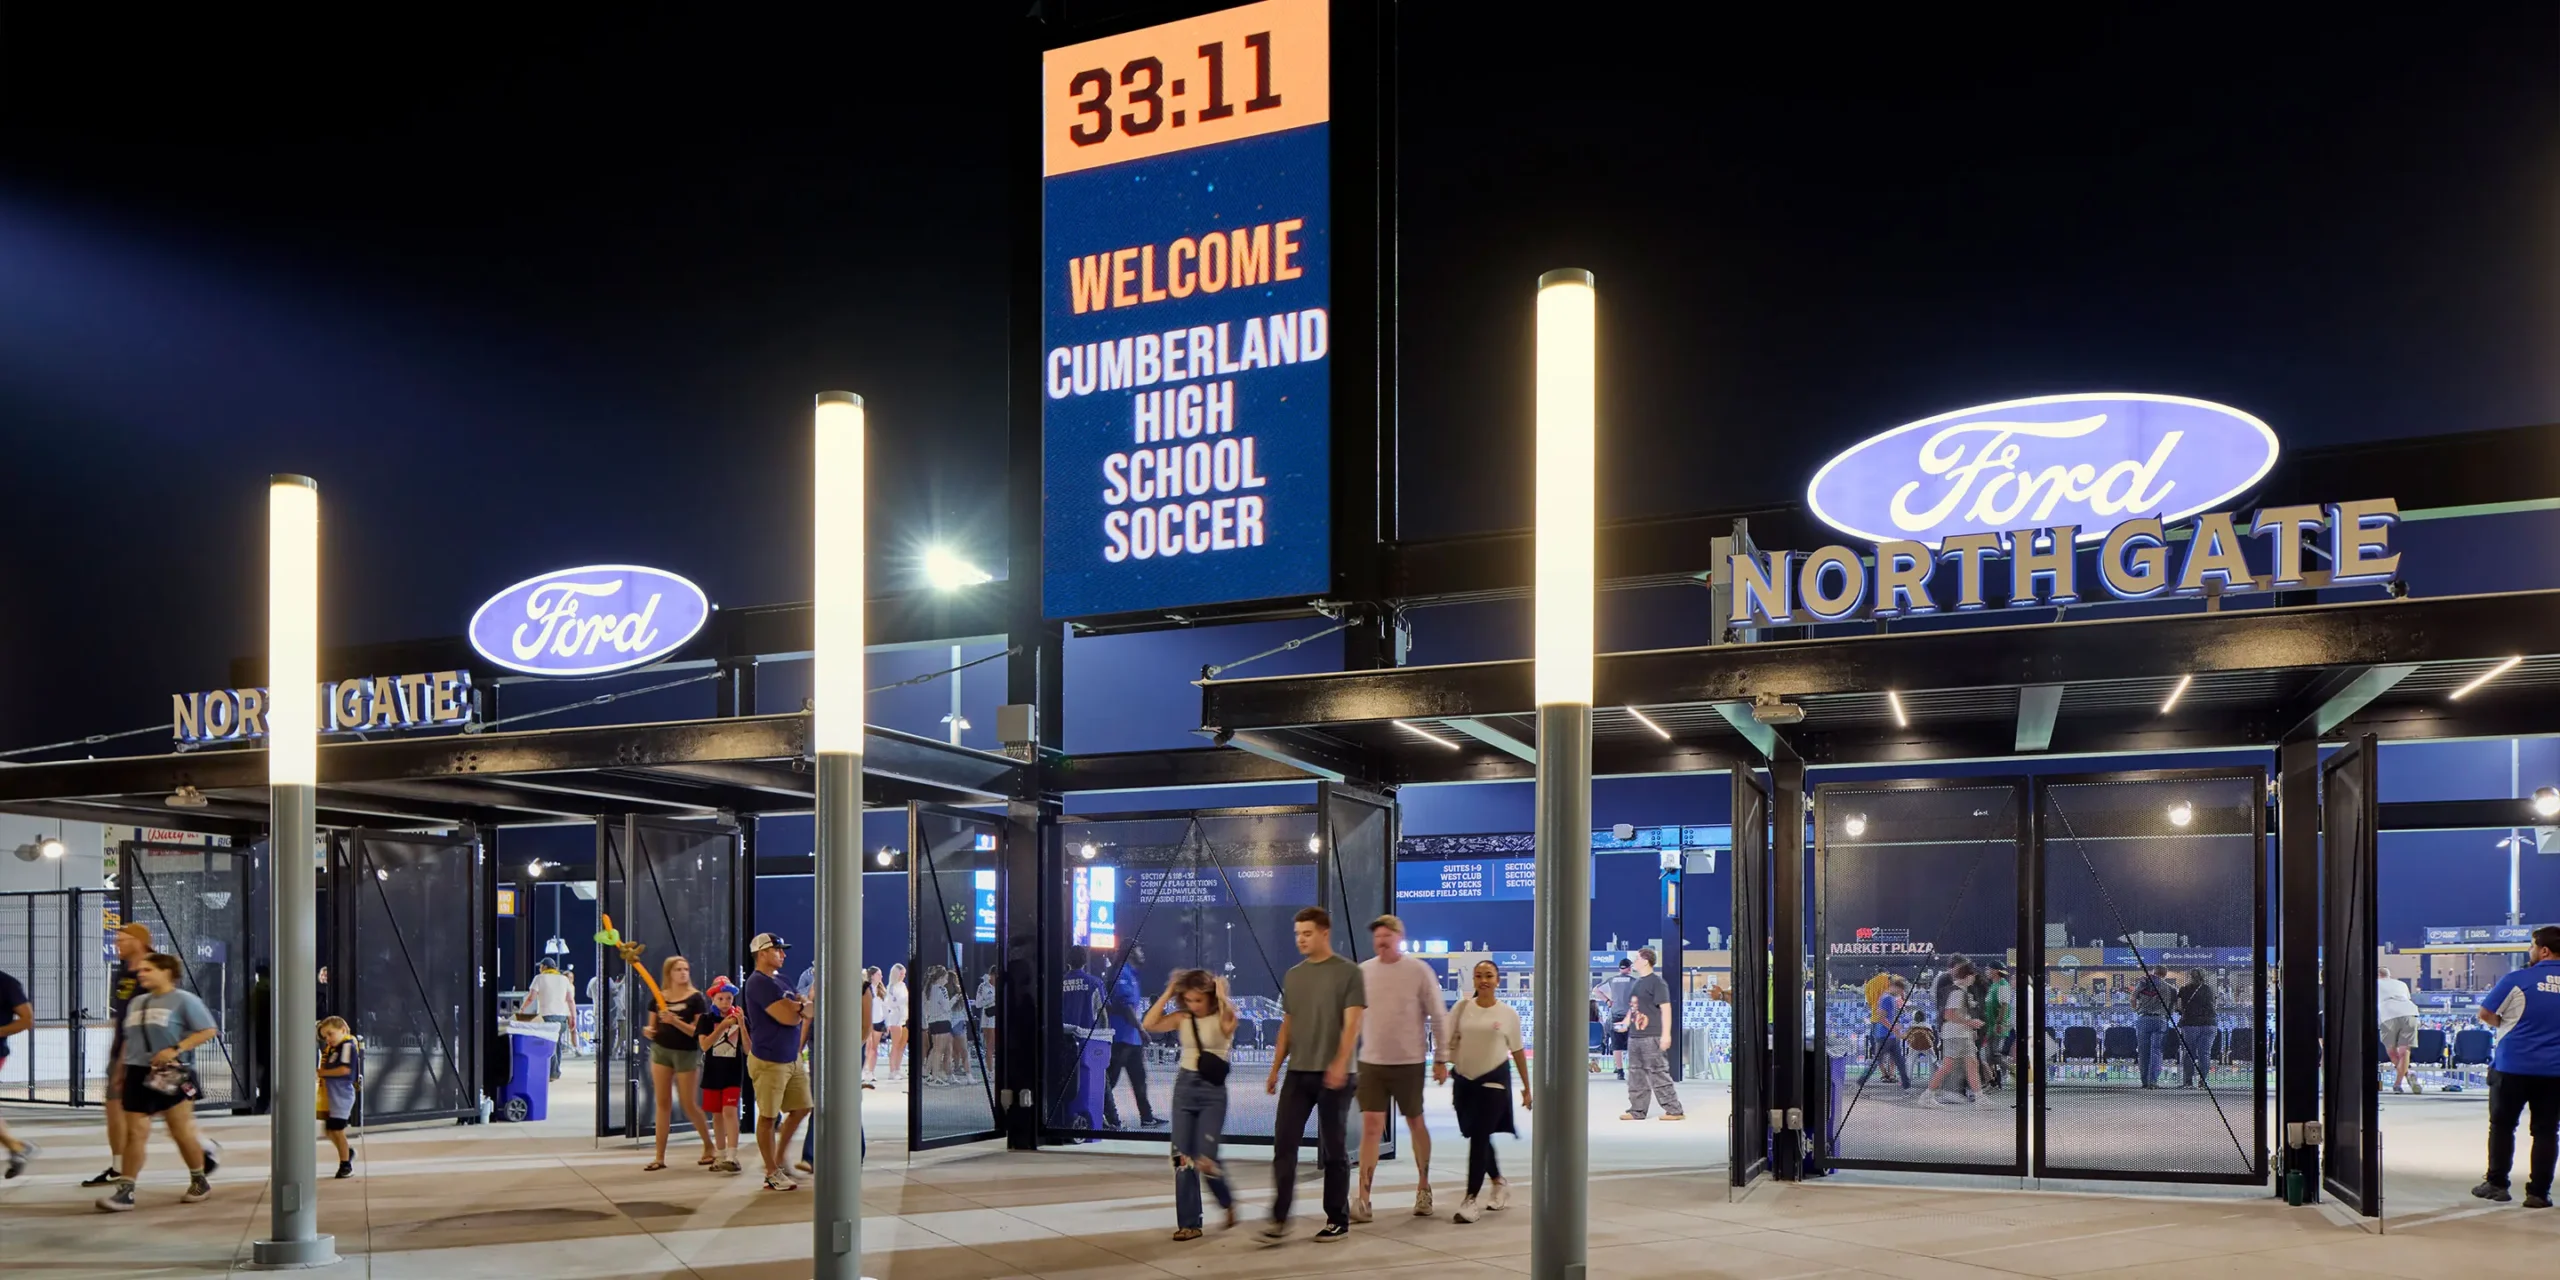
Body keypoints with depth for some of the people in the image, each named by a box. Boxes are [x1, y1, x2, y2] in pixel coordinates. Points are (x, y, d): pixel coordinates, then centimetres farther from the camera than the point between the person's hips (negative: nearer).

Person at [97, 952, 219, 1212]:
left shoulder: (183, 1000, -4)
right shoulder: (137, 1002, 17)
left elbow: (208, 1030, -11)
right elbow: (129, 1041, 24)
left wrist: (176, 1049, -19)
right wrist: (121, 1074, 19)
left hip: (171, 1074, -5)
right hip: (138, 1074, 5)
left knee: (181, 1131, 2)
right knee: (135, 1133, -1)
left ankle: (200, 1181, 18)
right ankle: (124, 1192, -2)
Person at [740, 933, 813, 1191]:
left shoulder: (779, 981, 15)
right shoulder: (758, 983, -16)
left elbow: (804, 1010, 12)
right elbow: (787, 1017, -23)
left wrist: (797, 1007, -11)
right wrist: (802, 1008, -2)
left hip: (792, 1058, 9)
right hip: (768, 1061, -9)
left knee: (801, 1108, 14)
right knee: (768, 1117, 0)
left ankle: (780, 1158, 28)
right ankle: (772, 1173, 8)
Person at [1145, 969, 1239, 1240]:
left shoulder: (1222, 1017, -6)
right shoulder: (1182, 1018, 4)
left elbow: (1228, 1026, -30)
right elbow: (1149, 1025, -8)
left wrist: (1222, 996, -22)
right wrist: (1167, 994, -8)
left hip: (1212, 1090, -4)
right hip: (1184, 1086, 4)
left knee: (1206, 1159, -10)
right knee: (1183, 1158, 1)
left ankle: (1227, 1201, 21)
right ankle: (1188, 1223, 8)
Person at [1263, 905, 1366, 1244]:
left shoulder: (1348, 973, -4)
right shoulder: (1293, 976, 12)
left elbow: (1351, 1024, -11)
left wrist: (1340, 1063, -24)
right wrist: (1275, 1069, 13)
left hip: (1333, 1075, -5)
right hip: (1298, 1073, 5)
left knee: (1333, 1149, 3)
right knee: (1283, 1143, -5)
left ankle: (1338, 1220, 14)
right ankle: (1279, 1219, -3)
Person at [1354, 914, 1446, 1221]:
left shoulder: (1419, 970, -5)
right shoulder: (1363, 971, 3)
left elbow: (1438, 1016, -2)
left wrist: (1441, 1058, -2)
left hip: (1410, 1061, -2)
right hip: (1372, 1061, 2)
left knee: (1415, 1124, 11)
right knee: (1371, 1126, -7)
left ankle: (1423, 1188, 28)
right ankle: (1363, 1199, -10)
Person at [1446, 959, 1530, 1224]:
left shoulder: (1508, 1014, 0)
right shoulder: (1463, 1008, 2)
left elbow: (1518, 1051, 7)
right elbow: (1449, 1041, 0)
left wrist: (1526, 1088, 11)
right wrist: (1442, 1063, -19)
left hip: (1494, 1080, -3)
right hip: (1464, 1080, 3)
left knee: (1479, 1137, -10)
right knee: (1478, 1137, 14)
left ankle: (1472, 1199, -6)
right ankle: (1499, 1184, 36)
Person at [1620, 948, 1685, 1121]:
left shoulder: (1657, 982, -10)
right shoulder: (1637, 982, 16)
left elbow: (1665, 1008, -14)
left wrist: (1666, 1034, -19)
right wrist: (1625, 1022, 16)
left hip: (1652, 1037, -9)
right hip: (1634, 1036, 9)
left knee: (1658, 1074, -6)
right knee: (1636, 1074, 10)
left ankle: (1674, 1110, 0)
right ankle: (1637, 1110, 17)